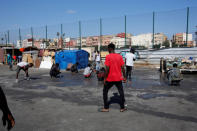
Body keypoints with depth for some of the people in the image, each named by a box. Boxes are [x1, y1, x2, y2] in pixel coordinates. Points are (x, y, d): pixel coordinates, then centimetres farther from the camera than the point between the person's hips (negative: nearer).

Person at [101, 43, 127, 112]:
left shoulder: (108, 57, -12)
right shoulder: (120, 56, 1)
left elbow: (107, 69, -16)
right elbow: (122, 67, 0)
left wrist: (105, 78, -8)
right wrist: (124, 76, 9)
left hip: (110, 78, -3)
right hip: (118, 78, 3)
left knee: (105, 91, 13)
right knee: (121, 92, 15)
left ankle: (106, 108, 15)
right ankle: (122, 108, 19)